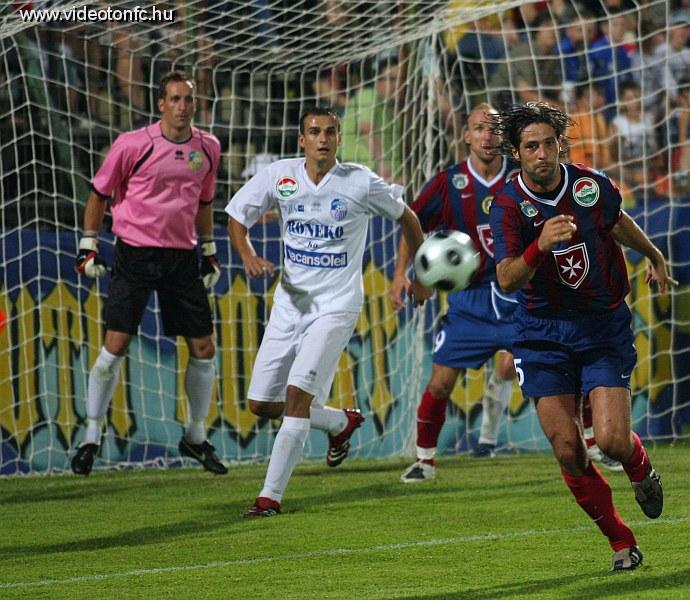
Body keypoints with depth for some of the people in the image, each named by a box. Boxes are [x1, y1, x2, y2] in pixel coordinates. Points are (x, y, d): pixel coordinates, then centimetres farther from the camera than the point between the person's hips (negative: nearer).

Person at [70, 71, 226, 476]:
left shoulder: (208, 148, 5)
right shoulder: (133, 145, -8)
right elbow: (100, 193, 2)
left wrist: (209, 252, 20)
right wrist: (89, 246, 0)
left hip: (182, 258, 4)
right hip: (135, 255, -4)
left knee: (204, 348, 3)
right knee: (116, 346, -9)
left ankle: (197, 436, 20)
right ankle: (92, 438, 2)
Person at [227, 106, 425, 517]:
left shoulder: (361, 182, -8)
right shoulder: (279, 176, -2)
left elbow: (405, 217, 9)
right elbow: (236, 216, 9)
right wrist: (249, 256, -11)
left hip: (337, 304, -5)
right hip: (291, 300, 5)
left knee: (297, 393, -20)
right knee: (262, 403, 5)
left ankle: (271, 495, -13)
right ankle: (342, 423, 32)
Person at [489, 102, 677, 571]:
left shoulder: (592, 185, -6)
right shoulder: (508, 206, -13)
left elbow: (619, 222, 19)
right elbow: (507, 280, -26)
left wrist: (654, 257, 35)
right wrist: (540, 246, -44)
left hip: (604, 325, 0)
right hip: (543, 333, 0)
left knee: (611, 441, -14)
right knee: (568, 452, -6)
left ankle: (641, 467, 24)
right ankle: (622, 544, 12)